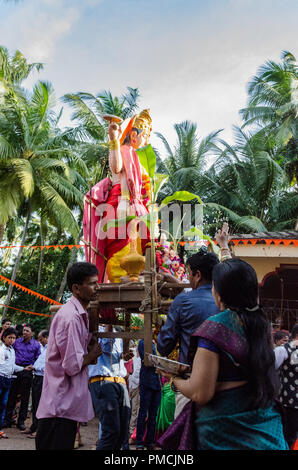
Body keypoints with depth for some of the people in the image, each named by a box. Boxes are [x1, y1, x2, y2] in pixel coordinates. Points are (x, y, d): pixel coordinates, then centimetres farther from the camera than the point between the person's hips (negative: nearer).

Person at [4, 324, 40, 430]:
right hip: (15, 370, 1)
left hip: (27, 372, -1)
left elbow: (38, 360, 5)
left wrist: (32, 367, -7)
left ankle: (21, 421, 14)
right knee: (12, 395, 4)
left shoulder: (36, 345, 3)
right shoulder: (17, 341, 6)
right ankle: (8, 420, 14)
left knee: (25, 397, 5)